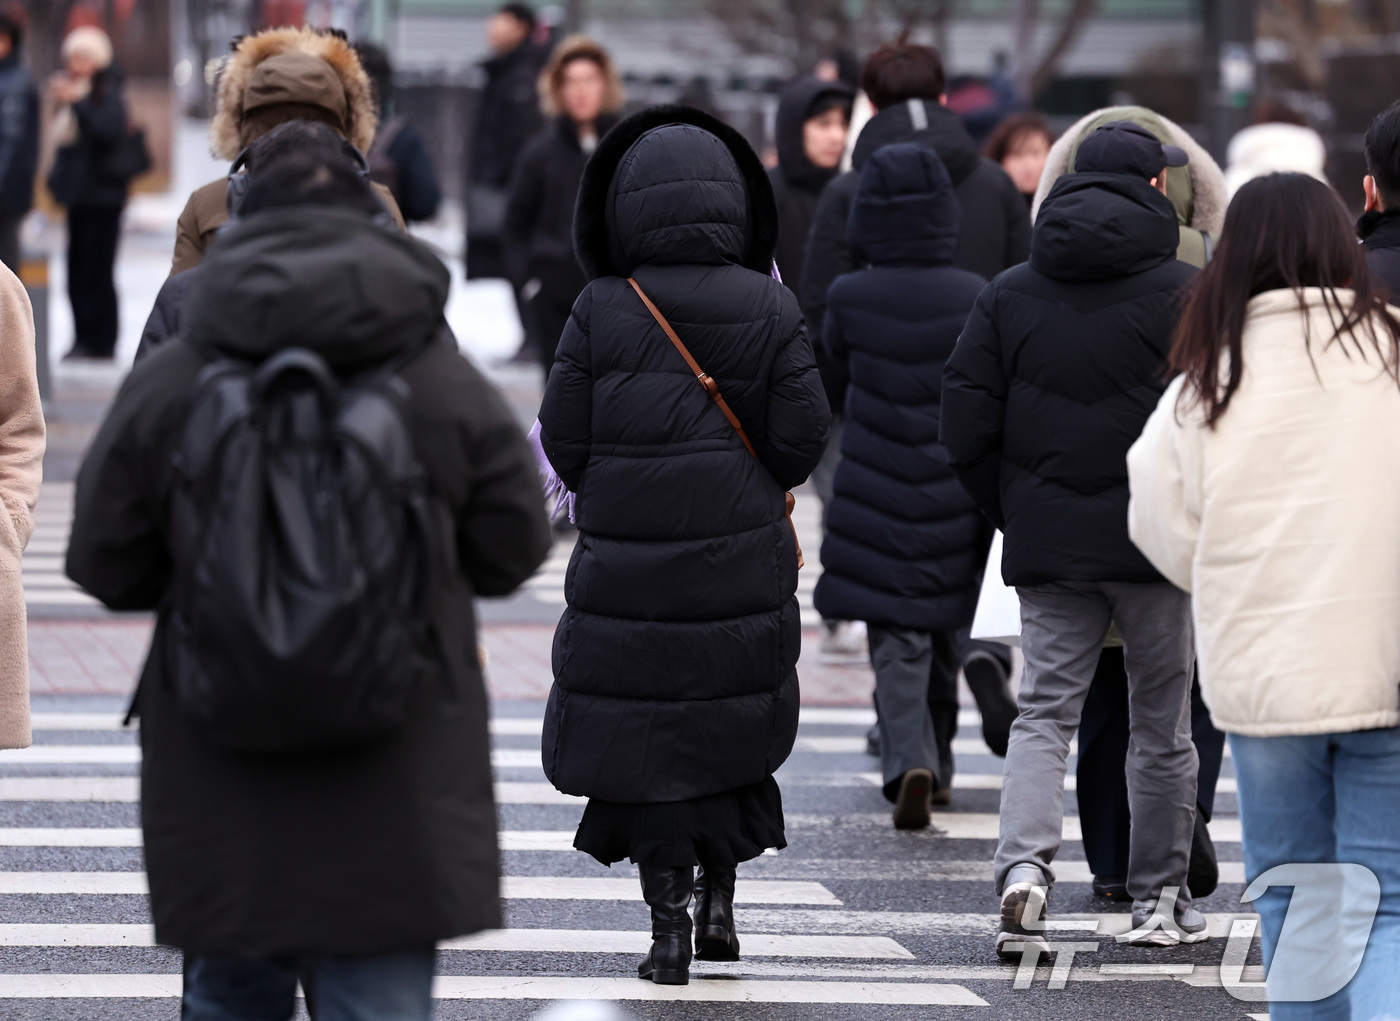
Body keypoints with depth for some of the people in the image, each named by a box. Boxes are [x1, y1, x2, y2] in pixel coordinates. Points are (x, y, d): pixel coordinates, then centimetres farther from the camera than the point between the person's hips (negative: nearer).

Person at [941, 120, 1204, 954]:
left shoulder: (1009, 295, 6)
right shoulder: (1183, 294, -6)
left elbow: (968, 426, 5)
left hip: (1046, 542, 3)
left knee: (1044, 712, 5)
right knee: (1163, 721, 9)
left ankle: (1024, 864, -17)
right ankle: (1161, 898, 15)